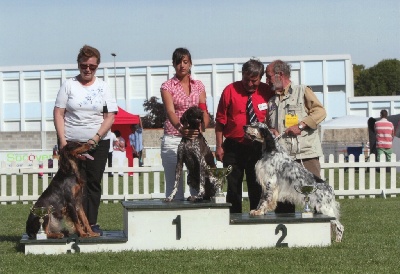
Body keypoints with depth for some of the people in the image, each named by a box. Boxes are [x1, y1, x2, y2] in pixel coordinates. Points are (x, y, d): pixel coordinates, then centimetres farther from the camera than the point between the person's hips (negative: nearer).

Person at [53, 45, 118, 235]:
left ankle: (92, 223, 7)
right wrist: (62, 140, -8)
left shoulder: (103, 87, 7)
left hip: (98, 143, 1)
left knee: (94, 182, 2)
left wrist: (96, 137, -12)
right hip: (72, 143, -1)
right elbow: (58, 113, 2)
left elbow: (110, 117, 2)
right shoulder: (69, 85, 6)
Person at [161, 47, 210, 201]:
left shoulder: (198, 86, 10)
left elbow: (204, 112, 1)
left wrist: (201, 128, -22)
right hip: (173, 139, -2)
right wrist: (180, 128, -36)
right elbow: (170, 111, -16)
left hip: (195, 138, 3)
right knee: (174, 184, -5)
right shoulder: (167, 86, 0)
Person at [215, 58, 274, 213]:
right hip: (233, 147, -1)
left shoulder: (267, 93, 0)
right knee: (233, 188, 2)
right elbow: (220, 120, 1)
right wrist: (219, 146, -2)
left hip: (257, 147, 1)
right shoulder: (230, 91, -2)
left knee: (257, 189, 4)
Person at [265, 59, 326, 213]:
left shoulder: (303, 91, 5)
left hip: (306, 154, -5)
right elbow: (268, 125, 27)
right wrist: (271, 131, 4)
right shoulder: (271, 100, 21)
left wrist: (301, 125, -14)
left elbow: (320, 111, -5)